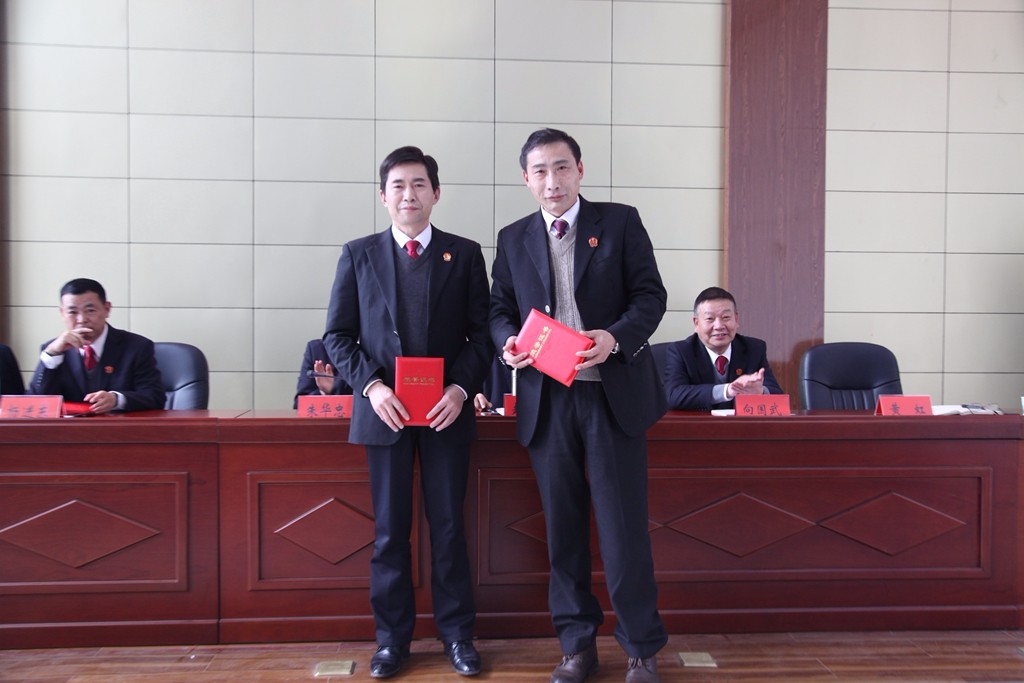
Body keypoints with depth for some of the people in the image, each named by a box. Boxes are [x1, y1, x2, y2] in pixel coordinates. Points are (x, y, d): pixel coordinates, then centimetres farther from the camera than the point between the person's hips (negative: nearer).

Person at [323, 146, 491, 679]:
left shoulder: (464, 254, 5)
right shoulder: (359, 255, 6)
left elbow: (482, 333, 3)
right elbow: (338, 335, 4)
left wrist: (461, 388, -12)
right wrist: (370, 385, -11)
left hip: (447, 410, 0)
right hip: (384, 410, 1)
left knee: (449, 526, 8)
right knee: (390, 529, 9)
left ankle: (456, 633, 23)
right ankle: (392, 636, 23)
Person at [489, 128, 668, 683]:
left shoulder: (620, 222, 4)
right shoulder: (512, 239, 12)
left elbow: (650, 294, 0)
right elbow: (499, 308, 13)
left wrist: (616, 336, -18)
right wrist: (508, 341, -10)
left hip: (613, 393, -3)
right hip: (545, 399, 3)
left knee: (623, 524, 0)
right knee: (563, 527, 10)